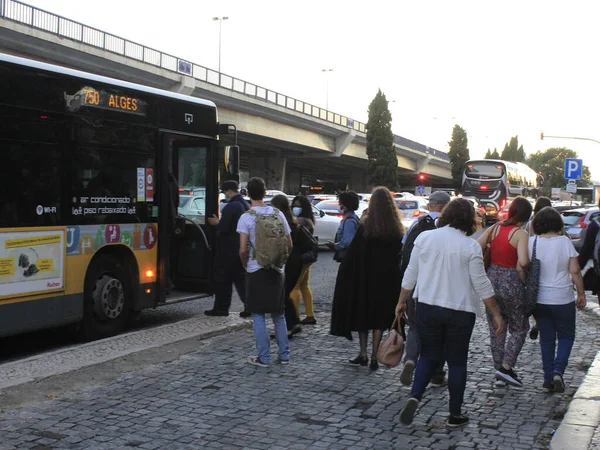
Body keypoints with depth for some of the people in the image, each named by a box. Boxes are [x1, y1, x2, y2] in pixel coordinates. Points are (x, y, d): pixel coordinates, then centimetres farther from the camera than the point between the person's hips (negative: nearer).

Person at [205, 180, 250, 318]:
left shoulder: (230, 207, -18)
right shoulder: (246, 205, 10)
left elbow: (224, 229, -21)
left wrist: (216, 223, -1)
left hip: (229, 250, -8)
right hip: (243, 249, 8)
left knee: (223, 280, 4)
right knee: (241, 278, 12)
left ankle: (221, 308, 10)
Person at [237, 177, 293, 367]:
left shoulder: (246, 218, -10)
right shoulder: (278, 214, 1)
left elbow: (243, 249, -15)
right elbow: (289, 246, 4)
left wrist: (245, 264, 4)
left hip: (256, 271, -4)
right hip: (277, 272, 4)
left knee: (258, 315, 4)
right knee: (278, 314, 14)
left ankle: (263, 357, 6)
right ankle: (284, 355, 19)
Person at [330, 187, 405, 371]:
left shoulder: (365, 227, -11)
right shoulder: (397, 230, -3)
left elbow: (353, 255, -11)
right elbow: (400, 257, 1)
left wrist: (346, 278, -3)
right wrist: (395, 278, 7)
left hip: (365, 278, -2)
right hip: (388, 280, 2)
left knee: (362, 314, 14)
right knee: (379, 317, 9)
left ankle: (363, 354, 15)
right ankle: (374, 358, 8)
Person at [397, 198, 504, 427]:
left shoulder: (424, 237, -1)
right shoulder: (470, 246, -9)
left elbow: (410, 273, 4)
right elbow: (481, 284, -7)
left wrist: (402, 301, 15)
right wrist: (496, 314, 1)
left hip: (427, 308, 2)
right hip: (460, 312, -2)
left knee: (429, 356, 15)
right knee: (457, 361, 10)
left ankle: (414, 396, -7)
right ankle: (455, 415, 16)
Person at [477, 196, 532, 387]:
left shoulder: (494, 229, 3)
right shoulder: (521, 234, -12)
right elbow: (523, 261, -25)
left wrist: (485, 270, 9)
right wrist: (521, 276, -7)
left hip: (492, 279, 5)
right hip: (511, 282, -5)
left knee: (496, 329, 16)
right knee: (519, 329, 11)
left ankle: (499, 369, 21)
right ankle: (506, 367, 1)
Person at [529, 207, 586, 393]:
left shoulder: (531, 242, -5)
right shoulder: (565, 242, -9)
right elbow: (575, 271, -7)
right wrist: (581, 294, 4)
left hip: (539, 299, 2)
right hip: (562, 299, -2)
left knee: (546, 338, 13)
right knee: (566, 336, 14)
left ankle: (548, 379, 14)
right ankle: (558, 370, -5)